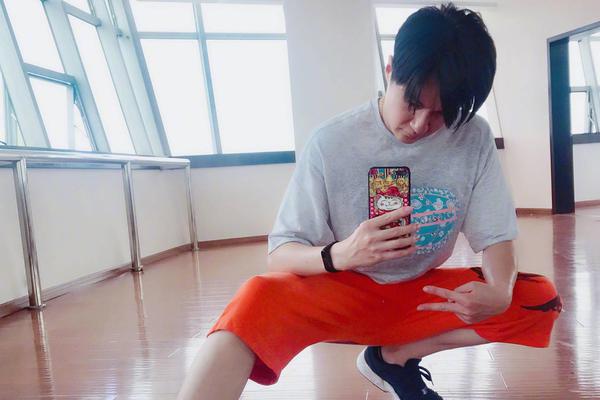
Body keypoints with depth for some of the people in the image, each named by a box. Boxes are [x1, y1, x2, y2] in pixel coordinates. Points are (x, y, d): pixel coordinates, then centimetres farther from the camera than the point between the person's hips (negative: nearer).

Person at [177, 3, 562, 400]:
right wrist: (338, 254, -38)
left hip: (421, 293, 5)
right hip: (342, 292, -4)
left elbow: (494, 236, -5)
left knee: (541, 298, -14)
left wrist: (499, 291, -28)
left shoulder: (474, 137, -9)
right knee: (257, 301, -35)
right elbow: (280, 254, -16)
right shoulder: (332, 142, -18)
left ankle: (394, 356, -1)